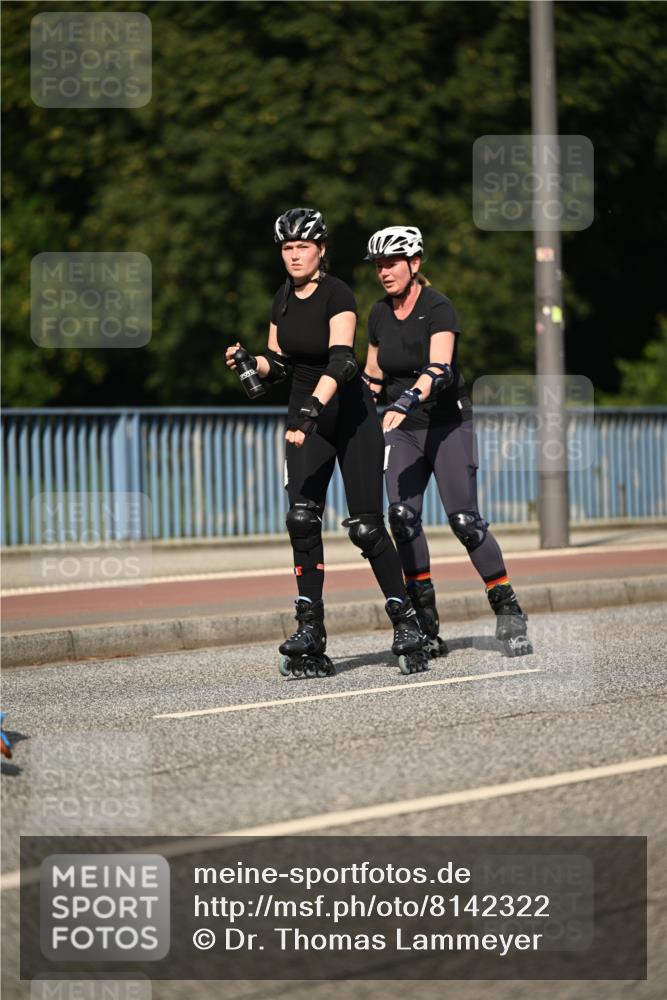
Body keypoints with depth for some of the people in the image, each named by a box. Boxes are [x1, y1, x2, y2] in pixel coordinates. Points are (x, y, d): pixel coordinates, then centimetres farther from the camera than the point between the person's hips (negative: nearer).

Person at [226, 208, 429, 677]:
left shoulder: (338, 295, -18)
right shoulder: (284, 298, 4)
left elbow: (340, 360, -31)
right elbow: (279, 362, 13)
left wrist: (313, 406, -45)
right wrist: (251, 364, -9)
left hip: (351, 414, -5)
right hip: (307, 416, 5)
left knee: (366, 526, -5)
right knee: (302, 519, -11)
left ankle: (406, 623, 11)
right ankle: (311, 634, -11)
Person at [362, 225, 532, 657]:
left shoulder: (438, 307, -13)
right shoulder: (380, 314, 7)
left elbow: (438, 368, -29)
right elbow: (373, 377, 19)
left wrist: (407, 402, -44)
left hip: (449, 425, -5)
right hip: (404, 431, 5)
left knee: (464, 519, -12)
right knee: (403, 517, -11)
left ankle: (510, 613, 0)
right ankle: (426, 627, -7)